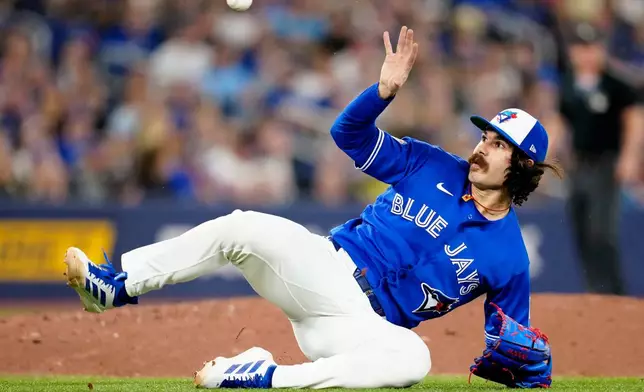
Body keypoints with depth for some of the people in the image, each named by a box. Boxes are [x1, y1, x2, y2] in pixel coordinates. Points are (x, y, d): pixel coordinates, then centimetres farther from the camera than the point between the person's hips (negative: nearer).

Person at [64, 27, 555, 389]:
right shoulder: (431, 167, 9)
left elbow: (511, 342, 10)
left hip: (362, 322, -3)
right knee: (243, 227, -25)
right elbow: (349, 132, 7)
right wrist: (386, 90, -10)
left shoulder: (509, 258, 3)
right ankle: (115, 286, -21)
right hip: (323, 268, 3)